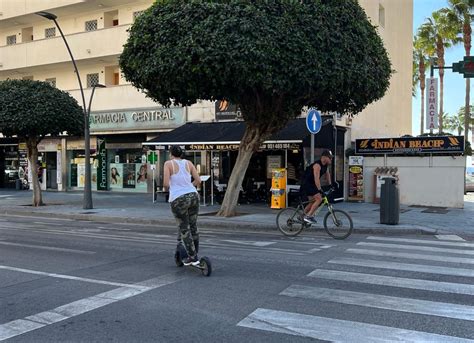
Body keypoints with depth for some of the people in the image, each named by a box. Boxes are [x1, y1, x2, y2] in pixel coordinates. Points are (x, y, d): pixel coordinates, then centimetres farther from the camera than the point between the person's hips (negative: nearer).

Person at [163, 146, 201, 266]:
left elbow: (166, 184, -9)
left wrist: (167, 187, 13)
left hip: (178, 199, -4)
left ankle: (193, 257, 9)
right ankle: (195, 254, 24)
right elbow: (198, 181, 6)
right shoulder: (188, 163, 10)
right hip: (193, 196, 4)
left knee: (184, 229, 6)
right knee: (193, 227, 14)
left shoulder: (168, 163, -1)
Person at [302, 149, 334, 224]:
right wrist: (320, 190, -35)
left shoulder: (325, 165, 5)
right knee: (319, 199, -18)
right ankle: (308, 216, -14)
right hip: (306, 184, -10)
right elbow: (316, 179, -31)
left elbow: (327, 174, 19)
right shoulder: (317, 165, -24)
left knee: (312, 202, 15)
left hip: (311, 184, 10)